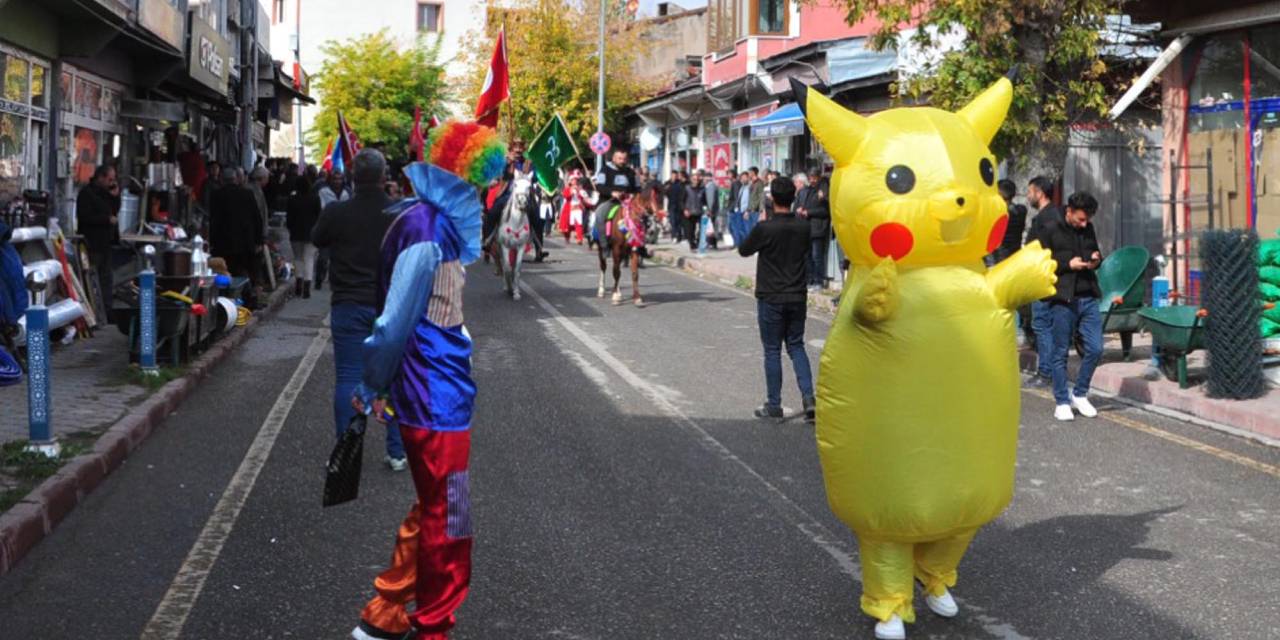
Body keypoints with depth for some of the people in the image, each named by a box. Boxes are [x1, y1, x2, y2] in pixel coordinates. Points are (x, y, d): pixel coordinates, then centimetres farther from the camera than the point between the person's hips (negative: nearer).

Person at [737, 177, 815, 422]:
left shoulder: (764, 228, -16)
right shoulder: (803, 226, -2)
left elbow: (743, 251, 0)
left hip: (771, 298, -4)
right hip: (797, 296, 4)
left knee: (772, 351, 5)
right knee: (796, 346, 14)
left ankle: (774, 405, 11)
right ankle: (808, 397, 0)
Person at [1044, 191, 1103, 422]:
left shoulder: (1088, 229, 12)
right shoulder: (1049, 231, -4)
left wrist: (1096, 260, 2)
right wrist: (1068, 264, -14)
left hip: (1088, 298, 5)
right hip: (1063, 300, -5)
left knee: (1095, 349, 2)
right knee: (1061, 353, 2)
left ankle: (1079, 394, 20)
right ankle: (1062, 402, 12)